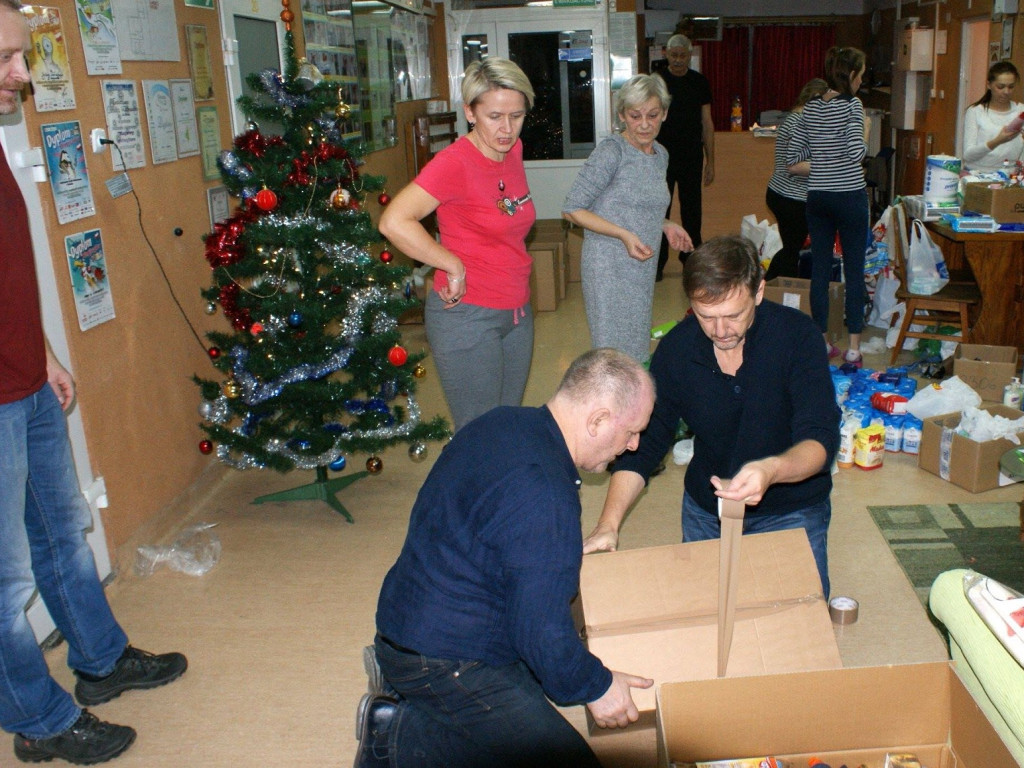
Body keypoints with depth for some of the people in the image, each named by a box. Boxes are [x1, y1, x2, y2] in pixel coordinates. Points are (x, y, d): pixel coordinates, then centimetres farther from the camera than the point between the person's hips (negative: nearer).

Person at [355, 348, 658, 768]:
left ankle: (397, 676, 13)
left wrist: (566, 558, 25)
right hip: (440, 665, -10)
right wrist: (595, 687, -9)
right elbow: (541, 631, -26)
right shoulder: (543, 497, -28)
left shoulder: (503, 422, 2)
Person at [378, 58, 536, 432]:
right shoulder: (455, 162, -18)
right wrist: (454, 267, -20)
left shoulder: (512, 150, 4)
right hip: (467, 316, -7)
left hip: (517, 311, 8)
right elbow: (394, 222, -29)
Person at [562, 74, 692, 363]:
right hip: (609, 267, -8)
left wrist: (666, 225, 6)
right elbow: (572, 209, -14)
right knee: (616, 352, -6)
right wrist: (624, 234, -21)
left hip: (643, 266, 8)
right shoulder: (611, 151, -12)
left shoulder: (660, 154, 12)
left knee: (638, 345, 14)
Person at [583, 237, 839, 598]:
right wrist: (608, 524, -21)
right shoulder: (676, 348, -14)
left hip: (791, 510, -2)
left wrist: (772, 471, -51)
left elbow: (821, 439, -28)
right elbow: (644, 441, -7)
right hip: (705, 509, 3)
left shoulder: (795, 335, -22)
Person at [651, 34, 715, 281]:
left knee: (692, 210, 7)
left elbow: (707, 124, 9)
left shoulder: (700, 82, 6)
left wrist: (710, 161, 6)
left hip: (692, 158, 2)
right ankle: (656, 263, 11)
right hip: (661, 156, -2)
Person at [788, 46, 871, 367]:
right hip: (850, 195, -5)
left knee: (819, 269, 9)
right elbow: (857, 152, -19)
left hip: (817, 196, 5)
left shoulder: (810, 108, 7)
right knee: (854, 270, 2)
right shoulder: (852, 105, -10)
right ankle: (853, 347, 3)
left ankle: (822, 342, 15)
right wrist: (865, 130, -2)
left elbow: (792, 156, 8)